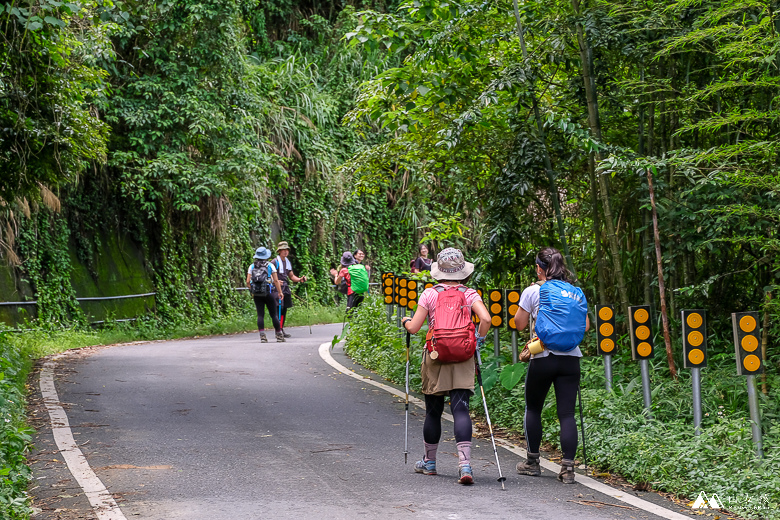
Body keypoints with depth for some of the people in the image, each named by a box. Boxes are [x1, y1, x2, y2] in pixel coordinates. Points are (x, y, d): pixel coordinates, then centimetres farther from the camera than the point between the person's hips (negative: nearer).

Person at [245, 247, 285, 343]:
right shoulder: (270, 266, 2)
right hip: (268, 293, -2)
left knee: (260, 315, 1)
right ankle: (279, 336, 9)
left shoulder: (252, 266, 7)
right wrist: (280, 292, 6)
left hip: (256, 294, 2)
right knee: (274, 315, 4)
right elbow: (276, 280, -2)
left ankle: (262, 336, -8)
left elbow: (248, 282, 3)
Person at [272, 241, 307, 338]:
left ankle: (281, 329, 15)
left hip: (286, 288, 8)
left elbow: (291, 276, 24)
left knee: (284, 309, 9)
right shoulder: (274, 262, -6)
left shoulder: (288, 262, 18)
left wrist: (300, 279, 7)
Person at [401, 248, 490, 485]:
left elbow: (414, 328, -3)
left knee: (433, 411, 12)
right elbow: (486, 319, -14)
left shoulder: (429, 294, 0)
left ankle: (429, 462, 27)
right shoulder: (469, 294, 1)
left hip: (435, 356, 0)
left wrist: (406, 321, 19)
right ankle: (465, 464, -19)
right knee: (461, 408, -5)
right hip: (463, 358, 0)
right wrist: (479, 340, 3)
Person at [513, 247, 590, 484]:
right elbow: (585, 326, 5)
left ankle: (532, 462, 22)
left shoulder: (532, 292, -4)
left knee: (533, 409, 16)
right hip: (570, 358, 2)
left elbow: (519, 324, 2)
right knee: (567, 413, 1)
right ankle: (568, 467, -5)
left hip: (542, 358, -2)